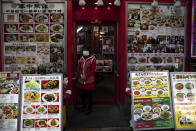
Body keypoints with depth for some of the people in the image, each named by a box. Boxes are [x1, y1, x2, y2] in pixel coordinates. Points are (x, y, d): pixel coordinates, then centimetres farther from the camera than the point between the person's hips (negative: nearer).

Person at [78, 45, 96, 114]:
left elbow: (93, 70, -10)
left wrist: (85, 75, -16)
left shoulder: (92, 59, -8)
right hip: (82, 80, 5)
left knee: (89, 95, 0)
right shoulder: (81, 59, 8)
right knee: (82, 93, 10)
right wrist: (81, 75, -6)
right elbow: (79, 68, 12)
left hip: (89, 80, -5)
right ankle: (83, 106, 31)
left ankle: (89, 108, 13)